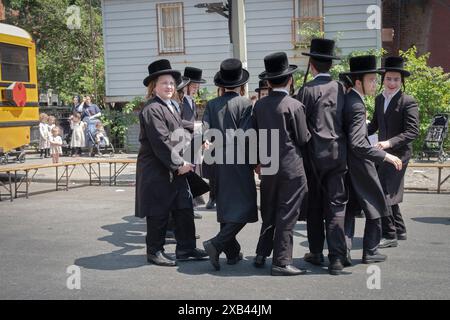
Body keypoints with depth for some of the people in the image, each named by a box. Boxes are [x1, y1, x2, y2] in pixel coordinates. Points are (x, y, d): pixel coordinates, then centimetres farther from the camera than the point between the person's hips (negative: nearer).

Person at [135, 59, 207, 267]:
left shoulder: (171, 107, 17)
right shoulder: (151, 109, -14)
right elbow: (161, 142, -21)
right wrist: (178, 164, -18)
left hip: (176, 169, 9)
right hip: (157, 170, -9)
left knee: (184, 209, 8)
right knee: (158, 212, 2)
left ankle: (186, 249, 17)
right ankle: (154, 251, 16)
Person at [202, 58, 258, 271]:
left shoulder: (211, 105, 6)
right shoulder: (245, 104, -7)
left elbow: (206, 132, -4)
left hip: (219, 164, 5)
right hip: (239, 163, -5)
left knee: (225, 207, 14)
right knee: (244, 207, 0)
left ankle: (232, 252, 21)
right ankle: (216, 244, -15)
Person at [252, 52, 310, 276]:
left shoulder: (259, 105, 2)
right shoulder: (294, 106, -13)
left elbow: (255, 136, 9)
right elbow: (303, 139, -8)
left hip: (267, 168, 5)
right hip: (291, 168, -5)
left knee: (269, 213, 18)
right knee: (286, 215, 1)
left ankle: (261, 255, 25)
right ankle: (281, 262, 5)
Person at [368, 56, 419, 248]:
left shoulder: (408, 102, -12)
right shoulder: (379, 99, 9)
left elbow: (413, 132, -17)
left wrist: (389, 143, -28)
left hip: (398, 153, -8)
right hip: (383, 152, 8)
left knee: (382, 192, -12)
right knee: (388, 193, 16)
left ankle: (389, 235, -2)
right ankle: (399, 230, 32)